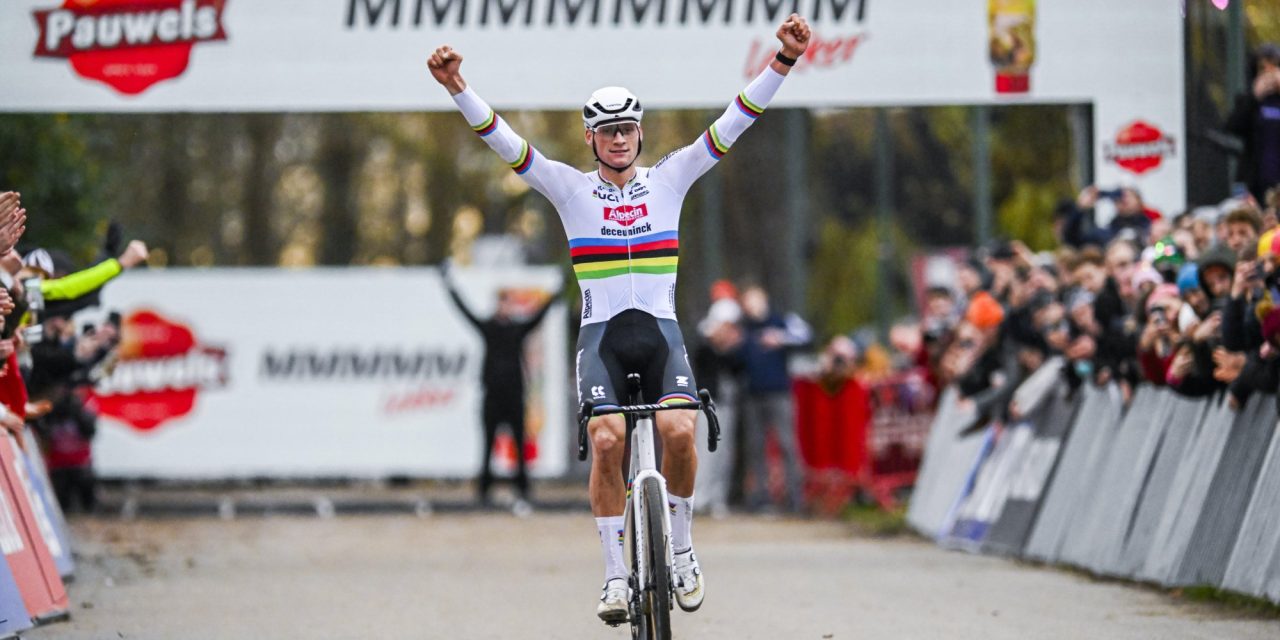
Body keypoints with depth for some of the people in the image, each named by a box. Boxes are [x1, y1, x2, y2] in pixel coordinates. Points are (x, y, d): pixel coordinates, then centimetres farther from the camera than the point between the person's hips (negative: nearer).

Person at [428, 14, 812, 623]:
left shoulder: (669, 178, 9)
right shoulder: (571, 188, 7)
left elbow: (732, 123, 3)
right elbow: (503, 140, -3)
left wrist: (783, 62, -8)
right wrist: (458, 89, -18)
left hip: (661, 332, 0)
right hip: (601, 335, 0)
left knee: (678, 432, -23)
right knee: (606, 441, -21)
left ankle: (681, 545, 0)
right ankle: (616, 575, -13)